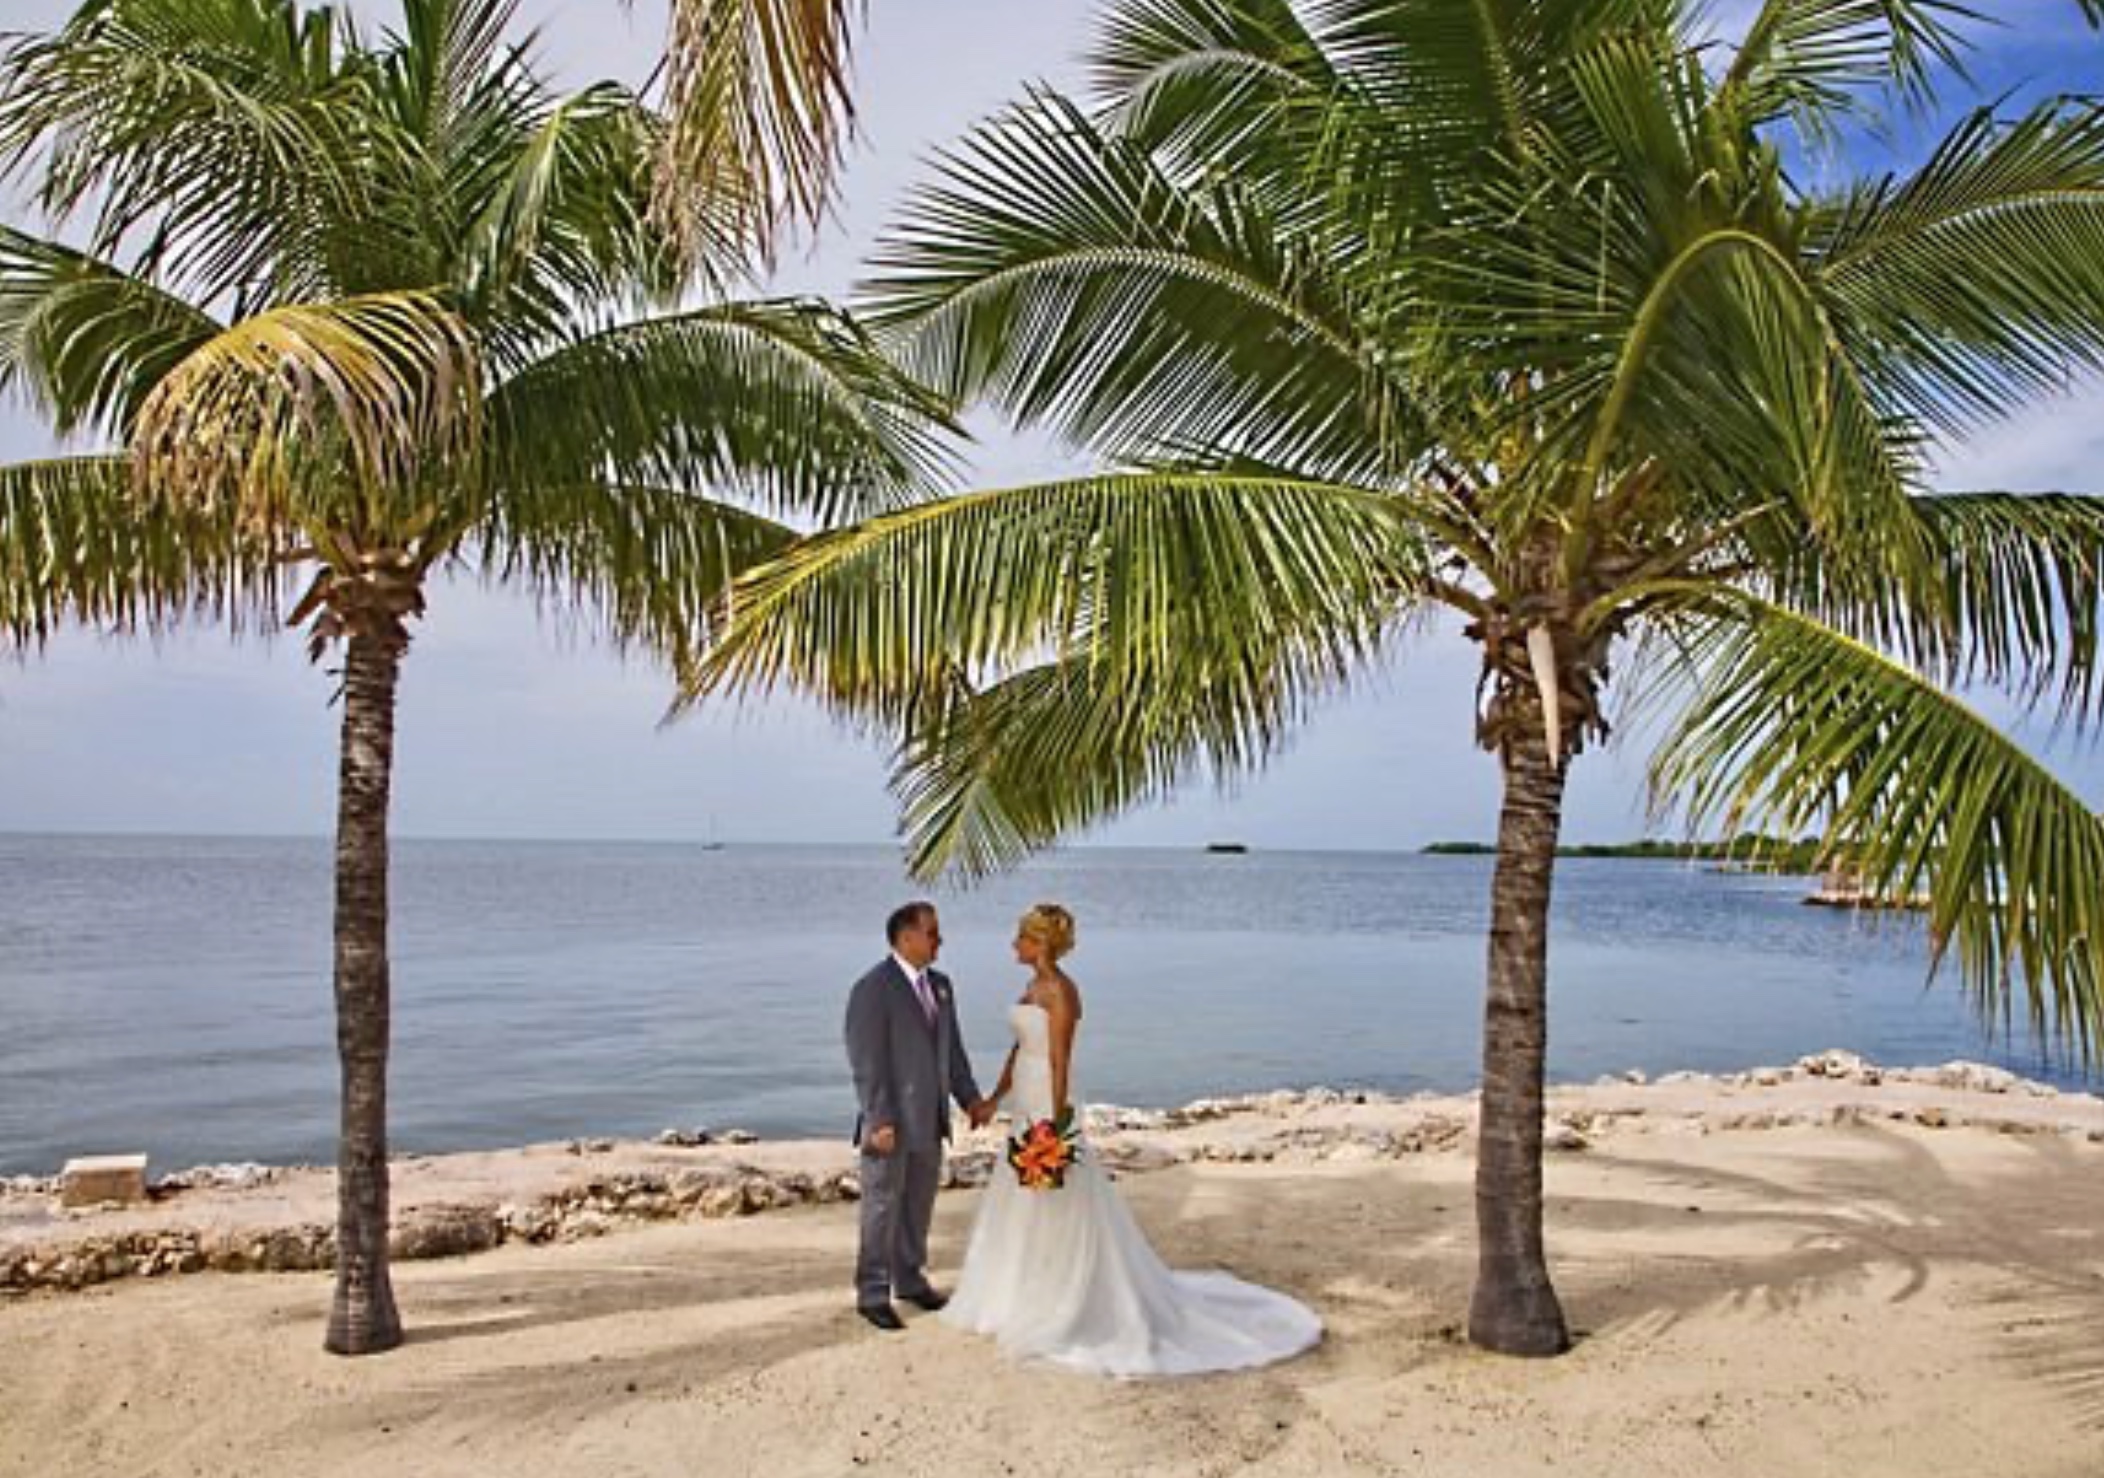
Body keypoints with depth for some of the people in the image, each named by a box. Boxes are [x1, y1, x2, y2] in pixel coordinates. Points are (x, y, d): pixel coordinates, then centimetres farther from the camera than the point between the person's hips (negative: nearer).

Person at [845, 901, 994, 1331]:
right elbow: (867, 1062, -17)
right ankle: (873, 1294, 16)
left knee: (919, 1205, 17)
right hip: (891, 1123, -7)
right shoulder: (873, 988, -15)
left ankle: (910, 1278, 33)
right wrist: (879, 1121, -19)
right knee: (883, 1206, 4)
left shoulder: (939, 984, 9)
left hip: (930, 1120, 7)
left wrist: (970, 1097, 8)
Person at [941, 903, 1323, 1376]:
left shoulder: (1059, 990, -17)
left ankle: (1060, 1311, 13)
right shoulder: (1033, 987, 11)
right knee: (1022, 1211, 19)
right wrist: (993, 1098, 25)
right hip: (1026, 1111, 10)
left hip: (1046, 1111, -10)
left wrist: (1054, 1125, -23)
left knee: (1055, 1214, 1)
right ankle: (1030, 1301, 34)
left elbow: (1061, 1062, -20)